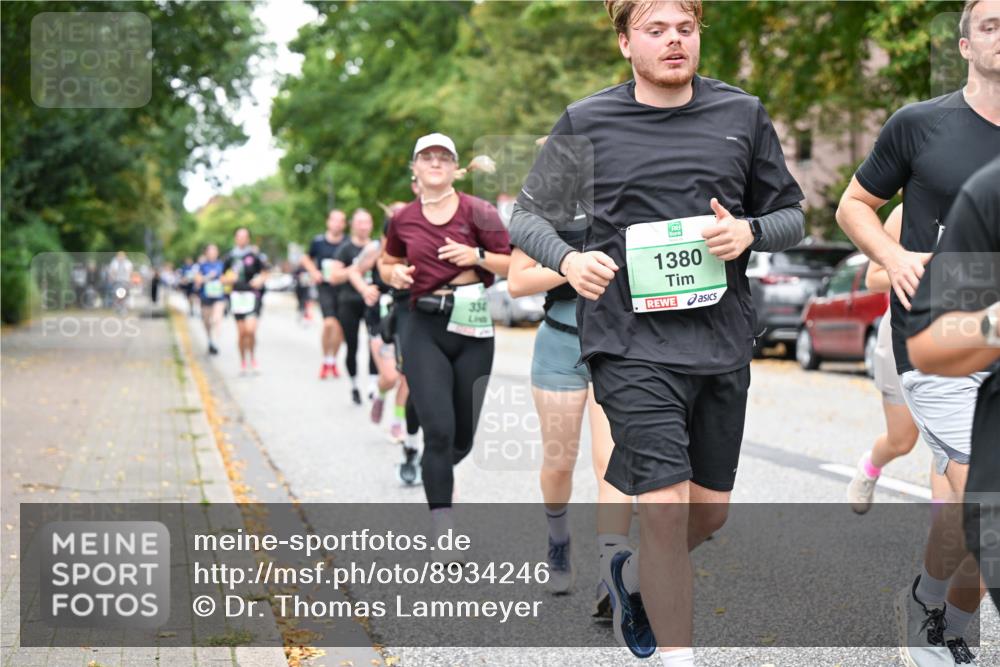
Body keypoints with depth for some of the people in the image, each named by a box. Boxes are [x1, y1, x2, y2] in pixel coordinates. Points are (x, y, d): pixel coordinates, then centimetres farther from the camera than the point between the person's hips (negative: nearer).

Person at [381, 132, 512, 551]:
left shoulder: (477, 212, -2)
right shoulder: (403, 220, 5)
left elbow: (514, 265, -2)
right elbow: (387, 263, 23)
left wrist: (478, 256, -18)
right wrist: (394, 274, 1)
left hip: (473, 332, 0)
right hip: (424, 330, 0)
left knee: (463, 437, 9)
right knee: (439, 431, -13)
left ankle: (436, 471, 46)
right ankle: (444, 538, -9)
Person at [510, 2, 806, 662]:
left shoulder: (742, 114, 6)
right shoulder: (586, 123, 0)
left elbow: (792, 215, 13)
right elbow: (527, 216, 8)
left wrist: (749, 231, -9)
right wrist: (568, 260, -13)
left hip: (723, 341, 4)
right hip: (632, 342, -4)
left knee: (710, 508, 13)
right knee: (665, 503, -12)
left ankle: (633, 573, 44)